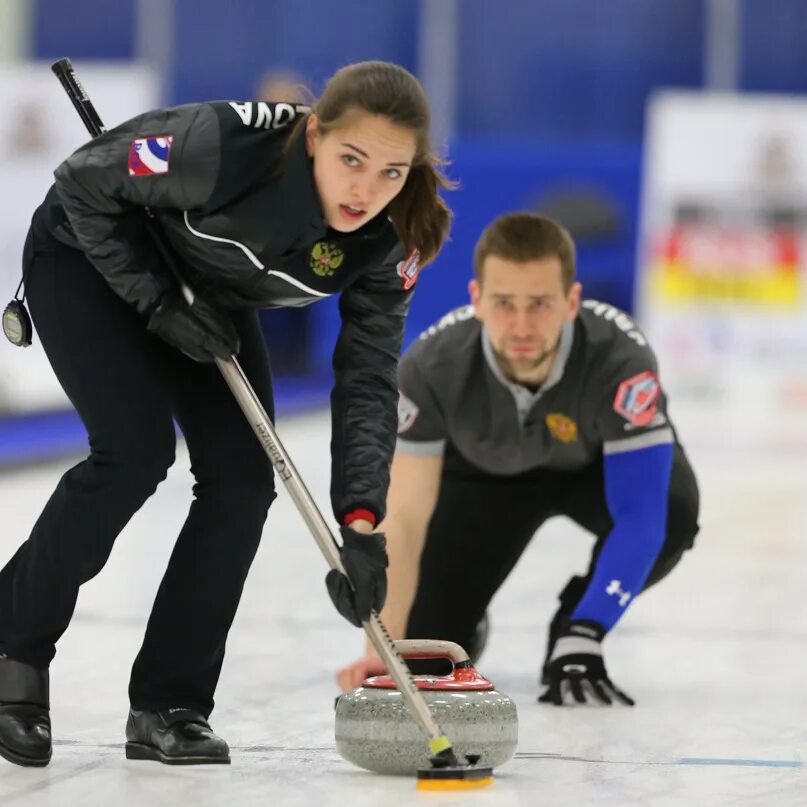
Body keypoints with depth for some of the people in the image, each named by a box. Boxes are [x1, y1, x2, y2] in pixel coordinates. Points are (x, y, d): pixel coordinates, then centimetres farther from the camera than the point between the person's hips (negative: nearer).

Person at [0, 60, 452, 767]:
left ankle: (168, 708, 1)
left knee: (243, 479, -9)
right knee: (137, 450, -21)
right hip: (92, 255, -5)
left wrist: (360, 520, -34)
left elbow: (368, 380, -23)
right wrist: (156, 298, -26)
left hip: (214, 295, 5)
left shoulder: (389, 240, -24)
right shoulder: (225, 148, -39)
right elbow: (83, 182, -24)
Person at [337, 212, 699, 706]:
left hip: (599, 462, -1)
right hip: (486, 472, 1)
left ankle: (572, 634, -5)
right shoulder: (433, 367, -36)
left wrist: (584, 633, -52)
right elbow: (405, 518, -32)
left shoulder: (619, 359, -41)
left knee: (668, 513, -35)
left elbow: (639, 516, -42)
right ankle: (463, 624, 26)